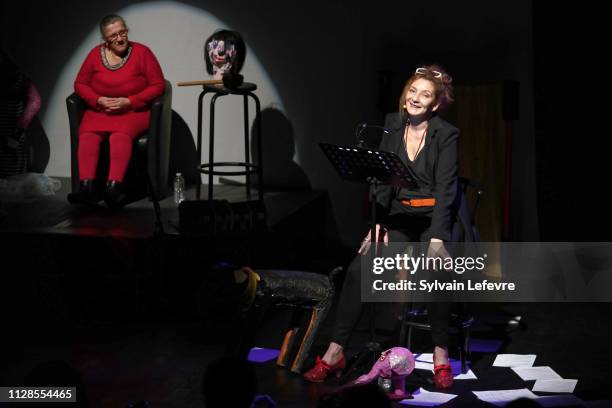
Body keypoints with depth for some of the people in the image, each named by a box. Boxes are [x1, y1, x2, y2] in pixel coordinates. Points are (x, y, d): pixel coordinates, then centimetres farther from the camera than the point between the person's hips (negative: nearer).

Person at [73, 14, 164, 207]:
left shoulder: (142, 52, -1)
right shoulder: (96, 53, 8)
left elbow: (158, 85, -4)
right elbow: (80, 84, 12)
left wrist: (129, 102, -13)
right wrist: (99, 100, -8)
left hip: (133, 111, -3)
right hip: (99, 110, 3)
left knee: (120, 134, -36)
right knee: (88, 134, -29)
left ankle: (114, 186, -50)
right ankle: (86, 184, -43)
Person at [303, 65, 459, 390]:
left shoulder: (447, 135, -8)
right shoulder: (393, 125, 5)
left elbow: (446, 190, -14)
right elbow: (382, 179, 1)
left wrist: (436, 240, -25)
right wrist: (377, 223, -12)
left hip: (433, 219, -3)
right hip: (398, 216, 4)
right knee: (358, 270, -18)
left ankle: (441, 354, -12)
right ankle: (335, 353, -10)